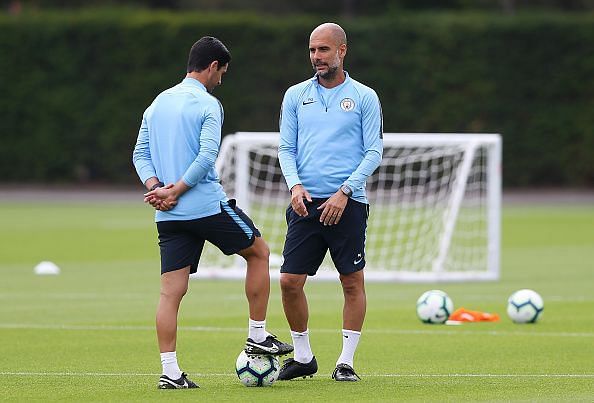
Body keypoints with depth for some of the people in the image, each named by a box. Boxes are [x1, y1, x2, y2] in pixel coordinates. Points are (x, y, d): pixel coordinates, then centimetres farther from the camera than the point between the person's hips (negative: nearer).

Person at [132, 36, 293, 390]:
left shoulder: (158, 104, 15)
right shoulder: (208, 105, -7)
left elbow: (141, 154, 11)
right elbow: (206, 157, -18)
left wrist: (156, 186, -2)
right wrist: (175, 191, -13)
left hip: (169, 216, 6)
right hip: (208, 205, -6)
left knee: (171, 291, 2)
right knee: (259, 251, 16)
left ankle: (170, 371, -6)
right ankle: (258, 336, 17)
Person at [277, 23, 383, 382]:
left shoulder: (364, 97, 2)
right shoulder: (296, 96, 11)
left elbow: (374, 152, -1)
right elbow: (286, 148, 11)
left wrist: (344, 192, -13)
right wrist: (295, 185, -8)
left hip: (348, 204, -3)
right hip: (306, 203, 3)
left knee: (353, 282, -2)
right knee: (290, 281, -3)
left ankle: (346, 362, 7)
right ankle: (303, 358, 12)